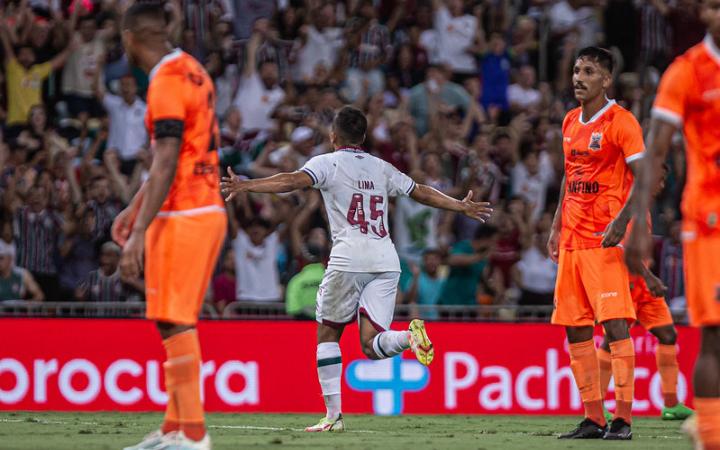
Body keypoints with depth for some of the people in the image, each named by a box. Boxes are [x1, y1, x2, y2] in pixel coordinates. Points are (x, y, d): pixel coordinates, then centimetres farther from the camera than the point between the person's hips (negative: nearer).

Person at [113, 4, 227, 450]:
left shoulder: (167, 82, -15)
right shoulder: (192, 70, 14)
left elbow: (166, 166, -21)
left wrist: (139, 234, -22)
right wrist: (135, 208, 27)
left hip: (183, 217, -10)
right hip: (209, 209, 10)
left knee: (176, 324, -8)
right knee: (178, 324, 14)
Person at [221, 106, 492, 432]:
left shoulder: (327, 163, 6)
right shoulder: (381, 169, 21)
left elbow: (293, 182, -11)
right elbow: (421, 193, 29)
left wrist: (246, 186, -17)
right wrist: (462, 207, 43)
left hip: (349, 258, -4)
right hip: (386, 258, 4)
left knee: (327, 334, 12)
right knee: (371, 346, 1)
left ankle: (333, 415, 5)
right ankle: (410, 336, -31)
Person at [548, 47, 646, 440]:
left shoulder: (620, 121, -7)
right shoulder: (570, 123, 15)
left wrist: (622, 220, -23)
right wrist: (557, 226, 16)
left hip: (606, 241, -8)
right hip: (572, 241, 8)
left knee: (615, 323, -11)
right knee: (575, 329, 5)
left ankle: (623, 418, -11)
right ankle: (593, 418, 10)